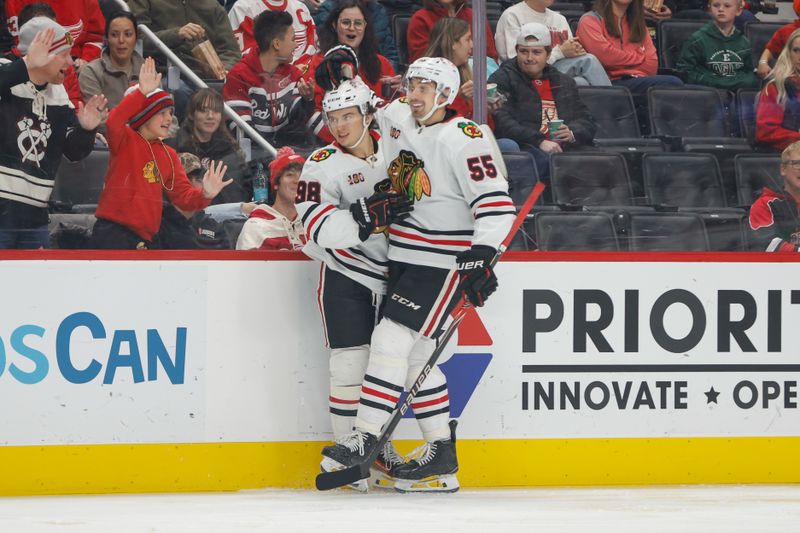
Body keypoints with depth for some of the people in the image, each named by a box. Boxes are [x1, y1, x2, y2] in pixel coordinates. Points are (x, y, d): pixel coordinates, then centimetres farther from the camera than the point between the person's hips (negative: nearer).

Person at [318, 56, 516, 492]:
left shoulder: (462, 138, -16)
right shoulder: (398, 122, 6)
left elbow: (496, 203, -20)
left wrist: (480, 259, -28)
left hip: (442, 264, -8)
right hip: (403, 259, 8)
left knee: (391, 339, -16)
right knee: (415, 357, 8)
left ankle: (365, 440, -16)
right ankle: (442, 455, 13)